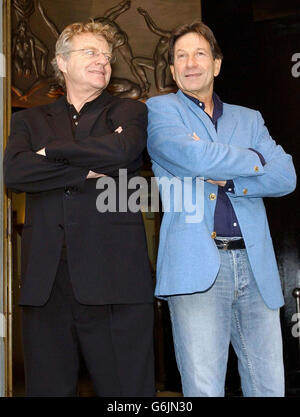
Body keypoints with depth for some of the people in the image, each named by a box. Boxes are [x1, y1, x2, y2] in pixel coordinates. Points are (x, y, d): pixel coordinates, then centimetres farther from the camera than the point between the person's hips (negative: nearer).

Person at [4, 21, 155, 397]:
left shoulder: (130, 112, 14)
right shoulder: (29, 120, 19)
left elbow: (121, 149, -10)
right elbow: (14, 172, -2)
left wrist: (51, 151, 0)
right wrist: (88, 170, -6)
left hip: (113, 280, -2)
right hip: (45, 282, 2)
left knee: (126, 388, -1)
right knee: (47, 388, 6)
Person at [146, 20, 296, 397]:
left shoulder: (249, 119, 21)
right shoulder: (160, 109, 10)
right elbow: (194, 155, -11)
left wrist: (226, 179, -8)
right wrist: (254, 160, 3)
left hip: (256, 266, 4)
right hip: (198, 264, -4)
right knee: (204, 389, -4)